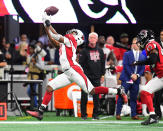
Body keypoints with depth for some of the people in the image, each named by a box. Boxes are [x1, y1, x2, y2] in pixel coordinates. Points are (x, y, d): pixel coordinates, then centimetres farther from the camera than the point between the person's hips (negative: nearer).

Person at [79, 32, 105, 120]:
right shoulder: (84, 51, -1)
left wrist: (102, 75, 11)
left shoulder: (100, 51, 12)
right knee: (84, 96, -3)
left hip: (97, 77, 3)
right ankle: (83, 114, 3)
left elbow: (103, 63, 17)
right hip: (87, 77, -3)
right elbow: (81, 64, -4)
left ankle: (95, 114, 9)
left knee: (96, 97, 3)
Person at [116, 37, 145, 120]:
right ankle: (118, 114, -1)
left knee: (134, 98, 6)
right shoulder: (127, 54, 3)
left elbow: (142, 68, 9)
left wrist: (137, 75, -8)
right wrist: (131, 75, -14)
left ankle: (134, 115, 10)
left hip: (136, 80, 4)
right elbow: (125, 65, -6)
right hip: (126, 79, -4)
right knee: (121, 97, -5)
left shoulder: (142, 56, 14)